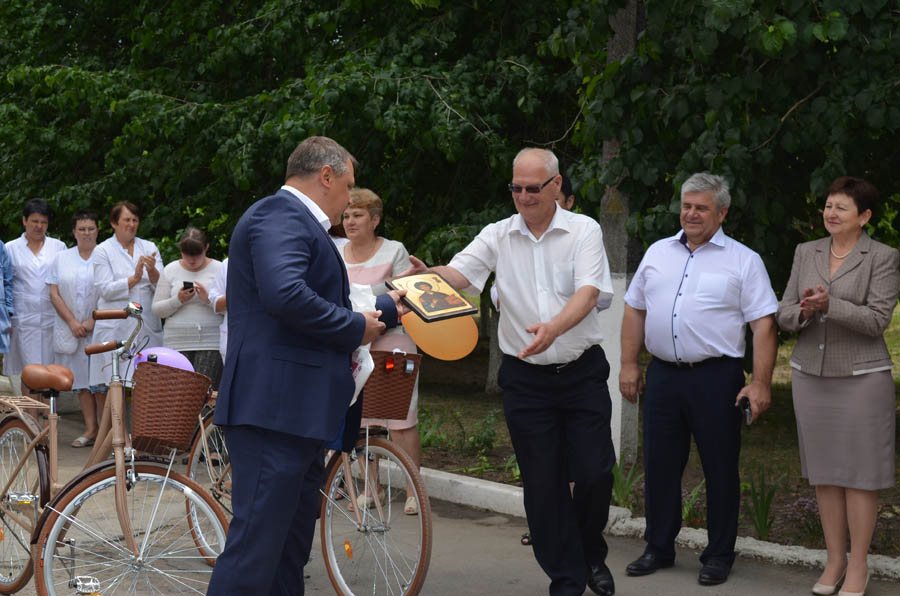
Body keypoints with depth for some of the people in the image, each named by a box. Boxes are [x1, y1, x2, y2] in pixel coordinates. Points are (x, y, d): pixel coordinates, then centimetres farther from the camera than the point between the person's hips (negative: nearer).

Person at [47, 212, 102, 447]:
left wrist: (92, 321, -11)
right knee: (82, 379, 5)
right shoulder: (62, 258, 11)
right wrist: (73, 323, -5)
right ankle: (90, 429, 10)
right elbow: (54, 294, 6)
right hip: (71, 329, 3)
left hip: (100, 328, -3)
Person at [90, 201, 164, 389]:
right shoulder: (103, 251, 5)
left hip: (147, 327, 3)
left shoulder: (149, 248, 14)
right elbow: (106, 290, -5)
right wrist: (135, 278, -14)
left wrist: (152, 270, -14)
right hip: (115, 328, -3)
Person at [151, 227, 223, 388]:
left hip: (210, 344, -1)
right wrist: (178, 300, -9)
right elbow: (157, 309, 9)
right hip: (177, 343, 1)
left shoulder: (218, 269, 7)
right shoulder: (170, 271, 11)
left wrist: (208, 298, -14)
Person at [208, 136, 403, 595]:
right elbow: (285, 294, -28)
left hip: (299, 411, 11)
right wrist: (356, 327, -15)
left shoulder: (295, 220, 23)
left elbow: (322, 309, 28)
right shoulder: (281, 214, -11)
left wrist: (386, 307, 38)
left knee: (289, 553, 15)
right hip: (273, 407, -11)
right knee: (256, 549, -13)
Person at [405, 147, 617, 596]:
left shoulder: (584, 231, -3)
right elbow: (458, 274, -10)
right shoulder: (498, 236, 3)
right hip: (525, 378, 1)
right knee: (542, 483, 2)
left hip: (581, 372, -1)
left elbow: (588, 292, -17)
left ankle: (592, 557, 25)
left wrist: (554, 328, -37)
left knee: (594, 472, -2)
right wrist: (424, 276, -33)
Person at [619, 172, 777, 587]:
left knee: (720, 469, 3)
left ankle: (719, 556, 15)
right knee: (659, 465, 10)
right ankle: (659, 548, 23)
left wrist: (760, 384, -13)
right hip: (663, 376, 4)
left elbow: (763, 324, -6)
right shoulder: (658, 253, 12)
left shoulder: (743, 261, -1)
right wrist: (628, 365, 9)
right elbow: (635, 309, 16)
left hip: (715, 378, -4)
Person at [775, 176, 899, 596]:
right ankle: (834, 560, 19)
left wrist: (830, 304, -24)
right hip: (810, 374, 4)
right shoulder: (806, 253, 9)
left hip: (861, 376, -4)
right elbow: (784, 314, 7)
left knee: (859, 473, 1)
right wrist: (804, 311, -14)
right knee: (824, 472, 9)